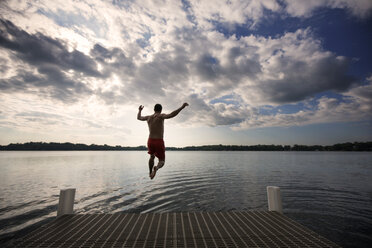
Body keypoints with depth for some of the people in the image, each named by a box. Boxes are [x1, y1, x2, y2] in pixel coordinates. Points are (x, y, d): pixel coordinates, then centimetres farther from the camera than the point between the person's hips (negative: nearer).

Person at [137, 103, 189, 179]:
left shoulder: (148, 117, 8)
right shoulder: (161, 116, -8)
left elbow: (138, 117, 28)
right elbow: (171, 115, -29)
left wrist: (139, 110, 47)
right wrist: (182, 107, -34)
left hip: (150, 141, 5)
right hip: (159, 142, -5)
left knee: (152, 156, 33)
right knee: (162, 161, 7)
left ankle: (150, 173, 39)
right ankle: (156, 168, -26)